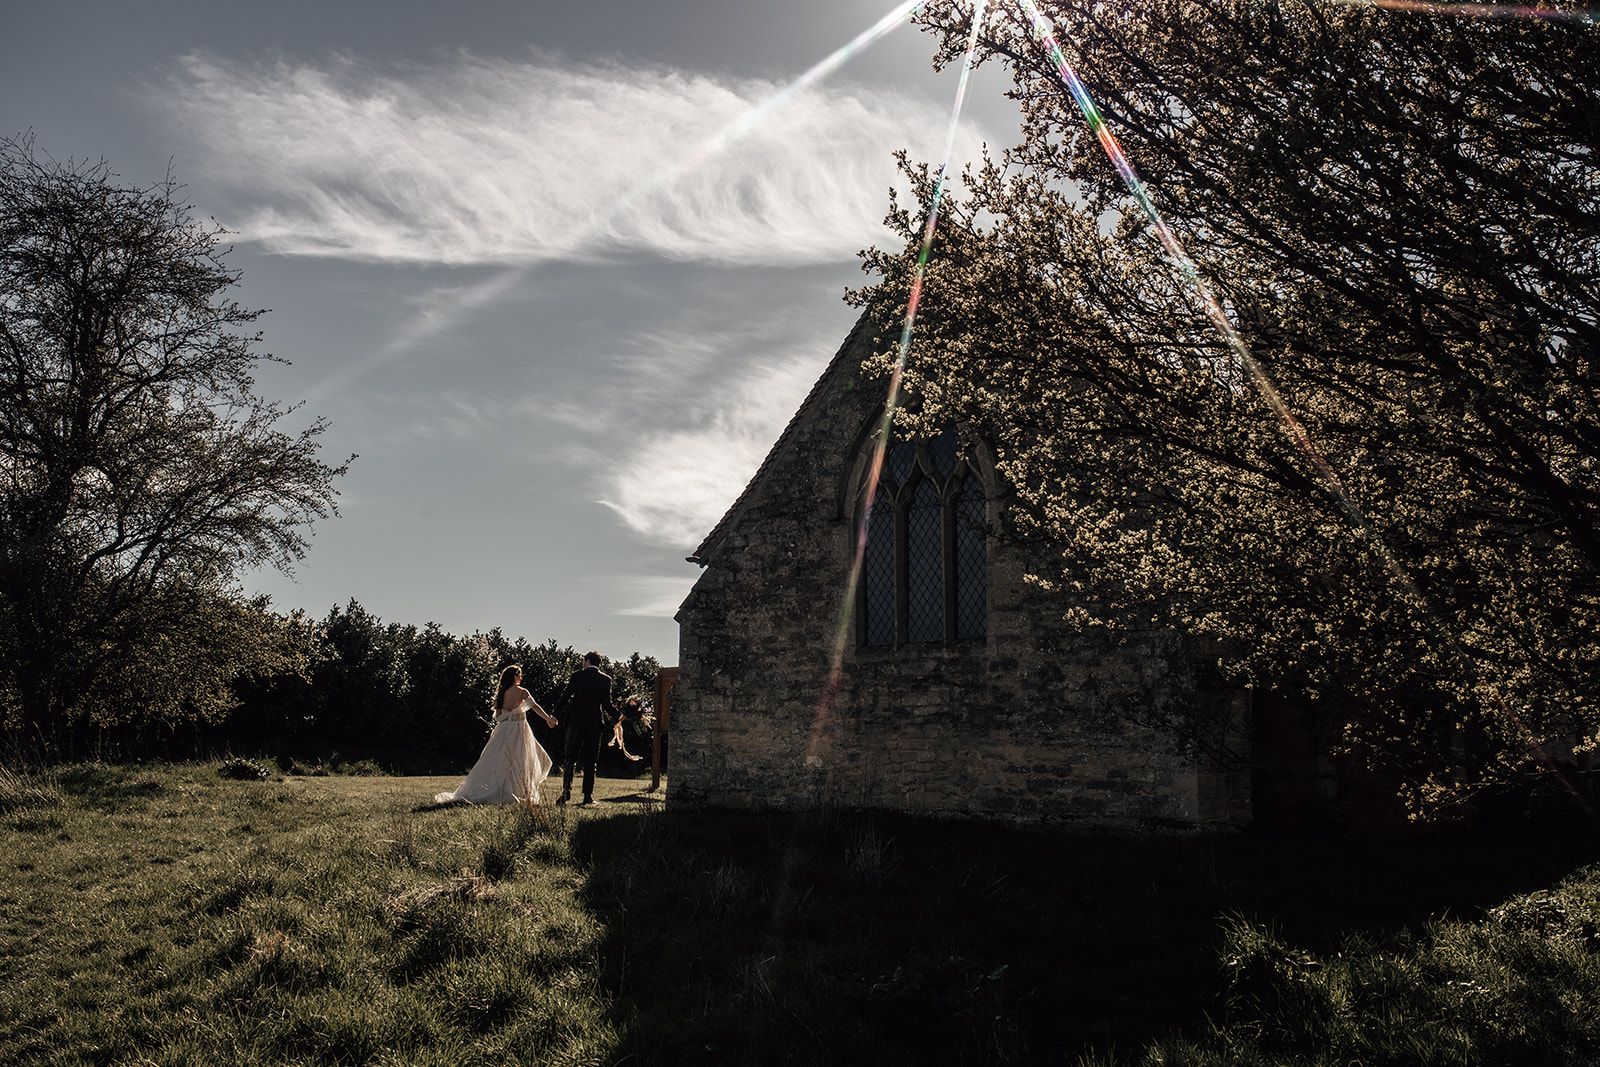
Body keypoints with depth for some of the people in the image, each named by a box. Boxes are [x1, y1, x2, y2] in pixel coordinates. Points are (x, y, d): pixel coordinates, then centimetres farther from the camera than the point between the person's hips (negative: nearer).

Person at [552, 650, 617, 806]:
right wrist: (617, 716, 14)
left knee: (570, 757, 5)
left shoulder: (577, 676, -2)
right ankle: (588, 795, 3)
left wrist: (556, 715, 6)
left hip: (576, 721, -1)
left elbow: (565, 696, -3)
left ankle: (566, 790, -7)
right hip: (594, 723, 1)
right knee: (590, 760, 7)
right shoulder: (606, 679, 1)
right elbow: (606, 704, -3)